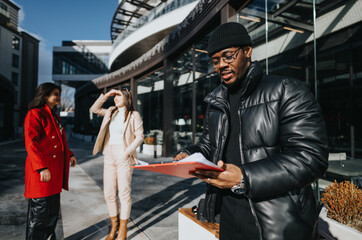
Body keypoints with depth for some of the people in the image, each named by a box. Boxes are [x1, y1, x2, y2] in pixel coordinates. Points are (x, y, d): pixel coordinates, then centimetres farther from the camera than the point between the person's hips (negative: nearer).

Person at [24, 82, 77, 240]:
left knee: (53, 210, 19)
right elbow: (31, 143, -19)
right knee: (39, 210, 1)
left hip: (55, 170, 10)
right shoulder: (34, 114, -10)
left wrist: (69, 154, 16)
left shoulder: (53, 116, 18)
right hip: (43, 171, -9)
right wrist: (42, 168, -24)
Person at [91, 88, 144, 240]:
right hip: (109, 155, 5)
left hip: (123, 156, -5)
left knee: (124, 192, 0)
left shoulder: (134, 115, -2)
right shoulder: (111, 112, 15)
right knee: (109, 193, 9)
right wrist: (106, 95, 8)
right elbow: (94, 109, 17)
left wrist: (127, 152, -15)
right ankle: (114, 225, 26)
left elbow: (139, 137, -6)